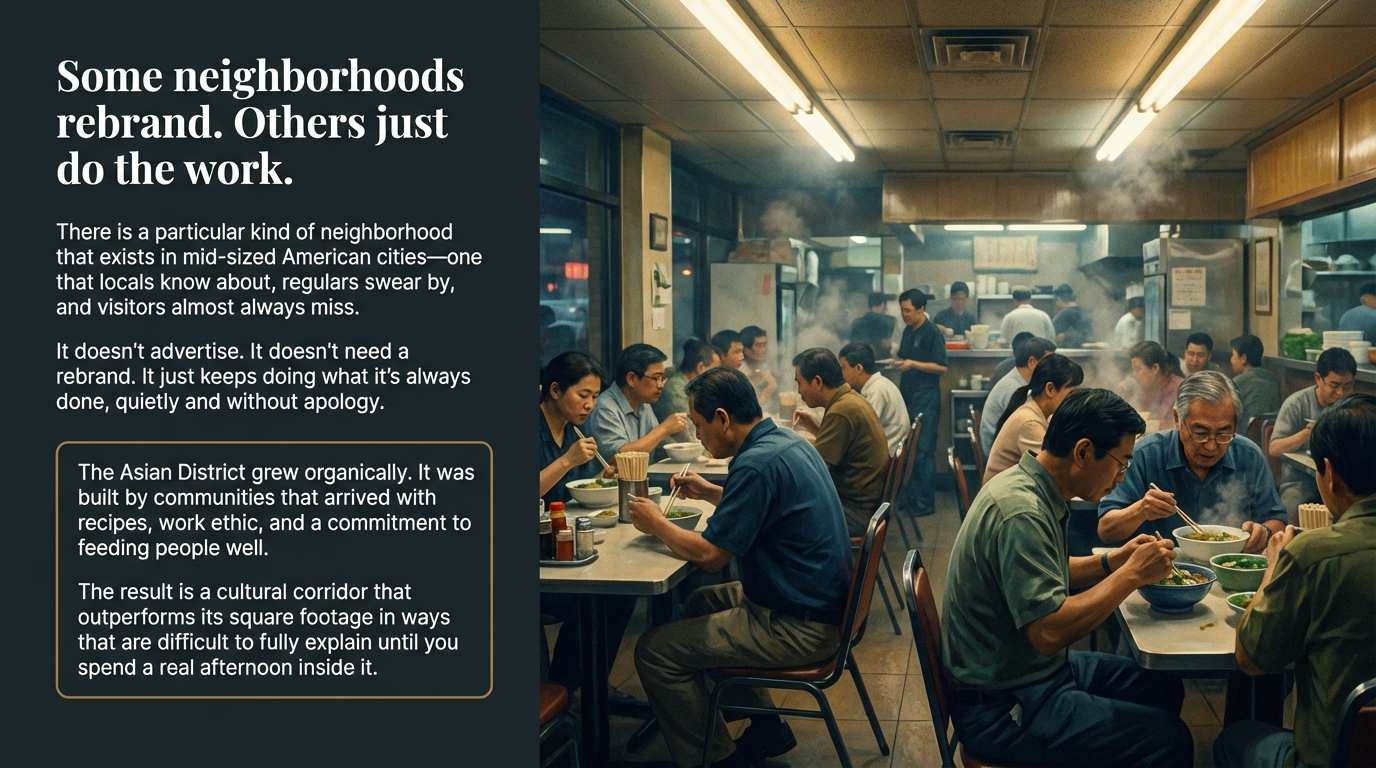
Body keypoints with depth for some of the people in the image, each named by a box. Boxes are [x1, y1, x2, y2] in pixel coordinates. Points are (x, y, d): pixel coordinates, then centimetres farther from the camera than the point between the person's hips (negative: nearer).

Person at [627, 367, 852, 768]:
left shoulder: (757, 463, -24)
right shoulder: (788, 441, 6)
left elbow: (710, 555, -19)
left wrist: (656, 524, -4)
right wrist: (710, 492, 16)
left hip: (800, 627, -10)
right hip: (820, 600, 10)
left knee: (654, 651, -7)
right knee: (699, 604, 27)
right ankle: (767, 729, 29)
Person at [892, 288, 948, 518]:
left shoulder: (932, 333, -10)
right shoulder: (908, 331, 13)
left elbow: (942, 367, -15)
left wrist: (913, 364, -22)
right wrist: (898, 362, 5)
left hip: (926, 397, -8)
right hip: (907, 395, 8)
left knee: (922, 451, -6)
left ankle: (925, 503, 0)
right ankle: (910, 497, 19)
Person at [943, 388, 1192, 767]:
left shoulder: (1030, 485, 4)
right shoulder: (1021, 511, -27)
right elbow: (1049, 631, -31)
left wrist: (1113, 560, 4)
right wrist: (1132, 575, -21)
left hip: (1036, 667, 10)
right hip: (1001, 707, -10)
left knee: (1165, 688, 16)